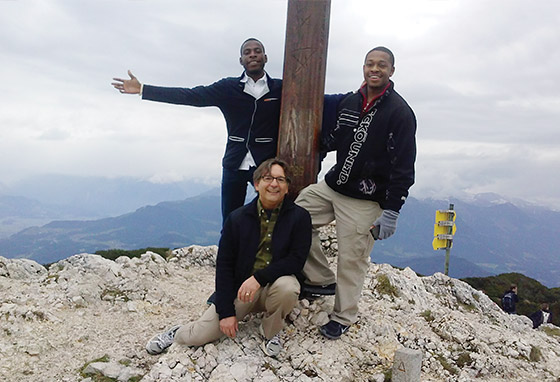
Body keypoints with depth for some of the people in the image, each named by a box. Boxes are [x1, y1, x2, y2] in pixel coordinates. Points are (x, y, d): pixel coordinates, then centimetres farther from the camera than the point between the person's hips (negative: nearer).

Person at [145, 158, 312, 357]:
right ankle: (177, 334, 27)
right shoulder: (237, 218, -5)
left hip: (275, 284, 0)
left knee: (287, 287, -36)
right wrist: (226, 311, -9)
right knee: (199, 335, -11)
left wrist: (259, 277, -27)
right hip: (239, 287, 1)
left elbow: (296, 260, -14)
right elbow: (224, 265, -4)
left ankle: (270, 332, -4)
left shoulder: (299, 217, -9)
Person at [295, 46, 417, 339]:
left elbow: (403, 167, -13)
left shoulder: (400, 112, -10)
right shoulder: (347, 102, 8)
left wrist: (391, 212, -16)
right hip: (330, 186, 6)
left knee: (352, 259, 0)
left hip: (365, 200, -6)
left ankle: (343, 317, 22)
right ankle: (322, 280, 16)